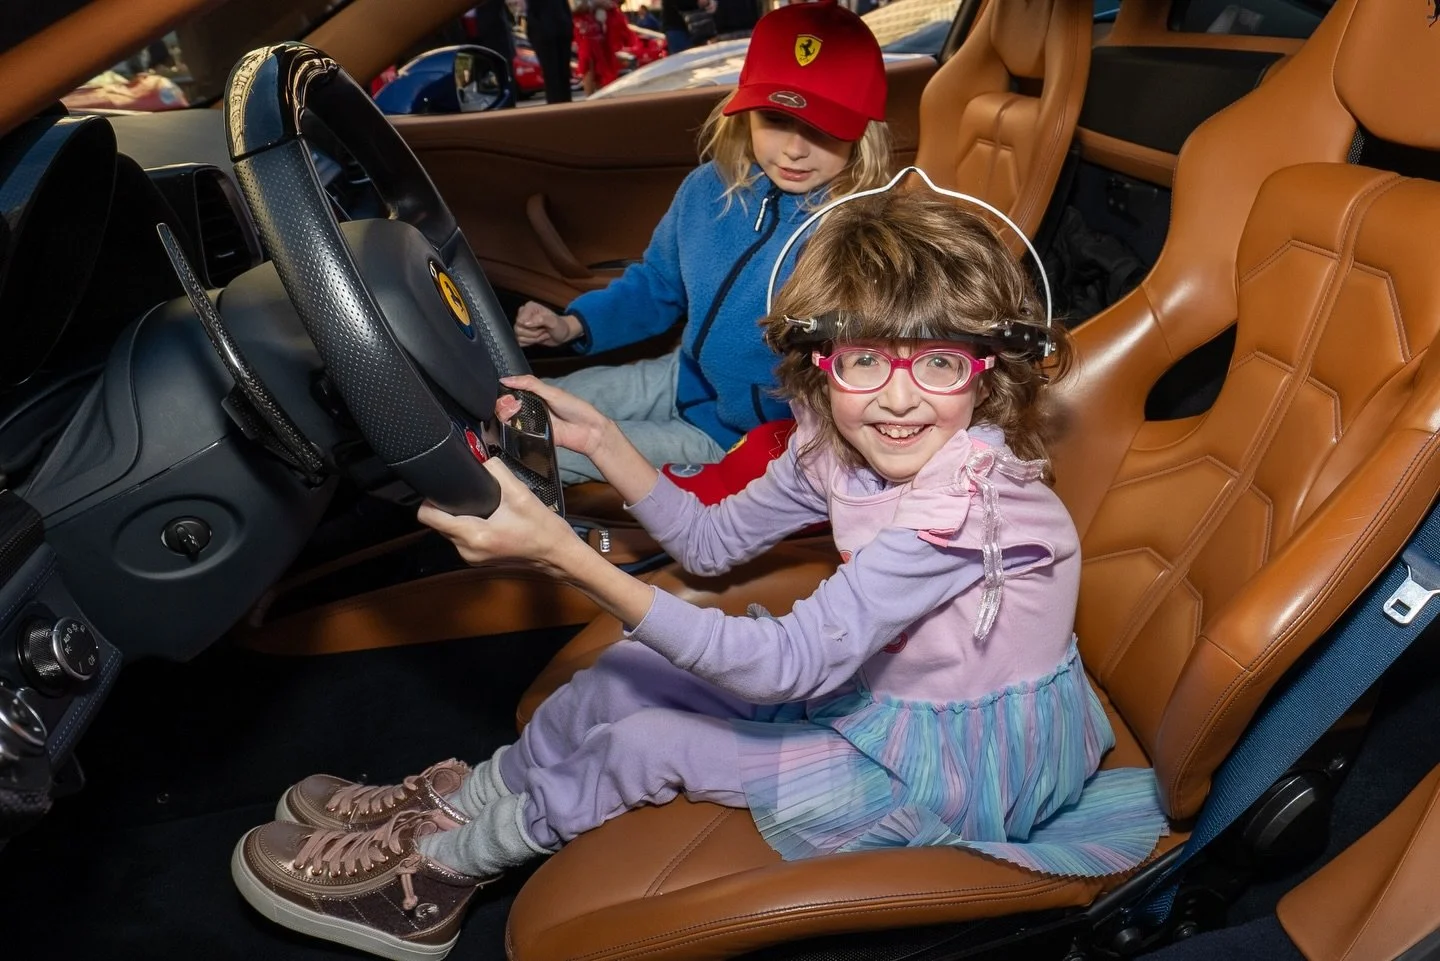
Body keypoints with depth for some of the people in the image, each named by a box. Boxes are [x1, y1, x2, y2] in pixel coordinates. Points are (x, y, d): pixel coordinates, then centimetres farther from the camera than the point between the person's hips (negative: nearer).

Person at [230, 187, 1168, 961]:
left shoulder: (967, 505, -34)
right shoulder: (845, 446, -10)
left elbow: (782, 666, -36)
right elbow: (714, 538, 3)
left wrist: (562, 551, -41)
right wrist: (598, 437, -9)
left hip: (967, 762, -7)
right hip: (884, 685, 7)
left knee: (643, 743, -11)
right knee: (634, 666, 1)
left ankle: (435, 874, 15)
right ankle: (462, 800, 22)